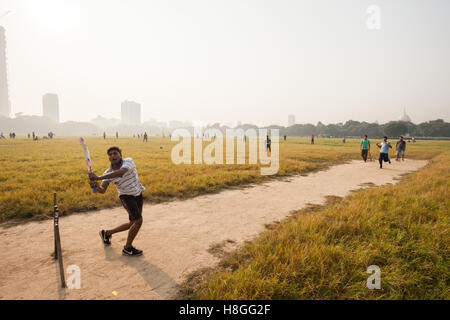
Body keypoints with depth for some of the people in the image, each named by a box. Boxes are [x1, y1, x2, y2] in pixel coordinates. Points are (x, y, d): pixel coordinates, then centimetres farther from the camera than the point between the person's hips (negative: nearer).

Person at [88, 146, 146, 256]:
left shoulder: (128, 161, -19)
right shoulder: (108, 173, -11)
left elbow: (120, 172, -40)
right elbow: (102, 190, -21)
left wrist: (99, 178, -45)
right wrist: (96, 185, -44)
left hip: (138, 195, 2)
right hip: (126, 197, -2)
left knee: (133, 224, 12)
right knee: (138, 220, -19)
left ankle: (107, 233, 33)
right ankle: (127, 248, 1)